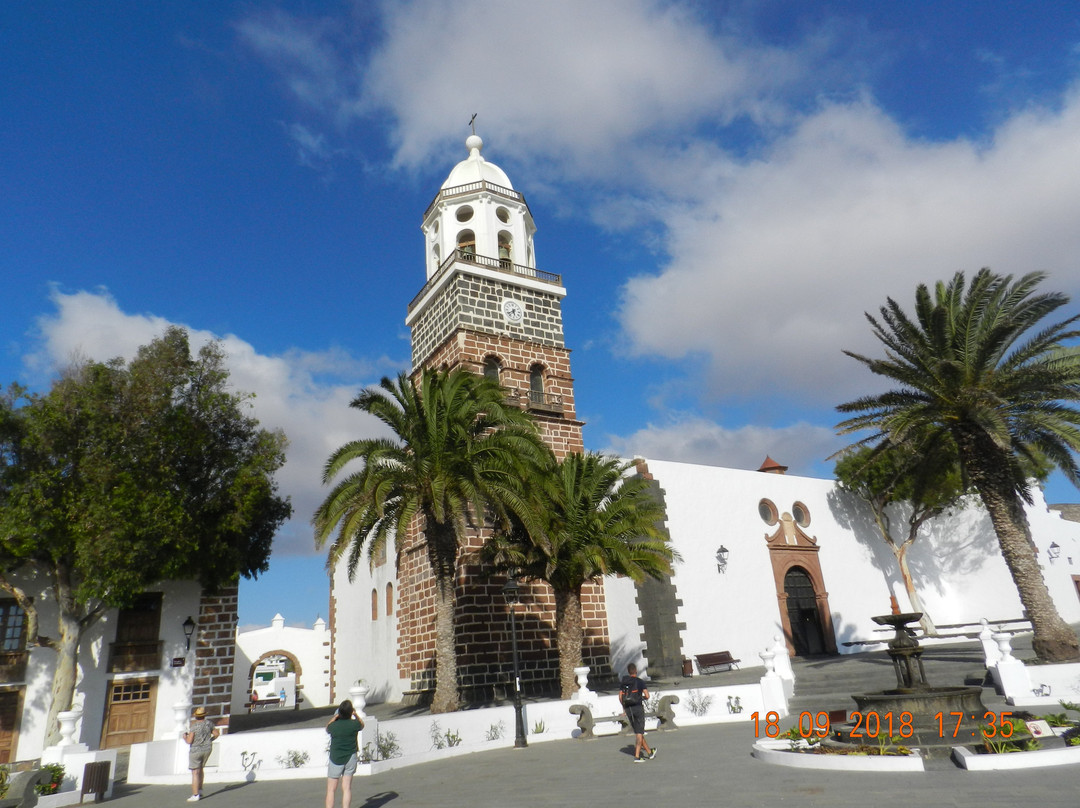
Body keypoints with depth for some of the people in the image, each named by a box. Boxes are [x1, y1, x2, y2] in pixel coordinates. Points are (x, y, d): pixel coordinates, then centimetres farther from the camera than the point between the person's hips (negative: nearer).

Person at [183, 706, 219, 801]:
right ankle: (200, 790, 26)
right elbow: (216, 733, 6)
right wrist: (211, 740, 24)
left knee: (195, 773, 0)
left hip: (196, 751, -5)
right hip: (207, 749, 6)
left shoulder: (194, 726, -18)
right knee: (200, 769, 23)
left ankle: (195, 795, -1)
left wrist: (185, 737, 2)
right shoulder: (208, 723, -2)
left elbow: (189, 741, -18)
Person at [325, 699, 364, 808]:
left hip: (335, 759, -1)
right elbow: (362, 725, 10)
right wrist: (355, 714, 15)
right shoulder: (354, 724, -14)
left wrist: (335, 716, 12)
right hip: (350, 758, 1)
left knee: (331, 790, 8)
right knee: (347, 788, 8)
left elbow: (327, 728, 9)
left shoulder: (334, 726, -16)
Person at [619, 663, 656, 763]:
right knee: (639, 733, 0)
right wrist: (643, 698, 11)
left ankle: (650, 752, 26)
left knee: (638, 732, 15)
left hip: (628, 710, 5)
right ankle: (637, 756, -7)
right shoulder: (640, 682, -5)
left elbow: (620, 697, 5)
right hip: (638, 707, -5)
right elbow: (647, 696, -11)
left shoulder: (623, 683, 8)